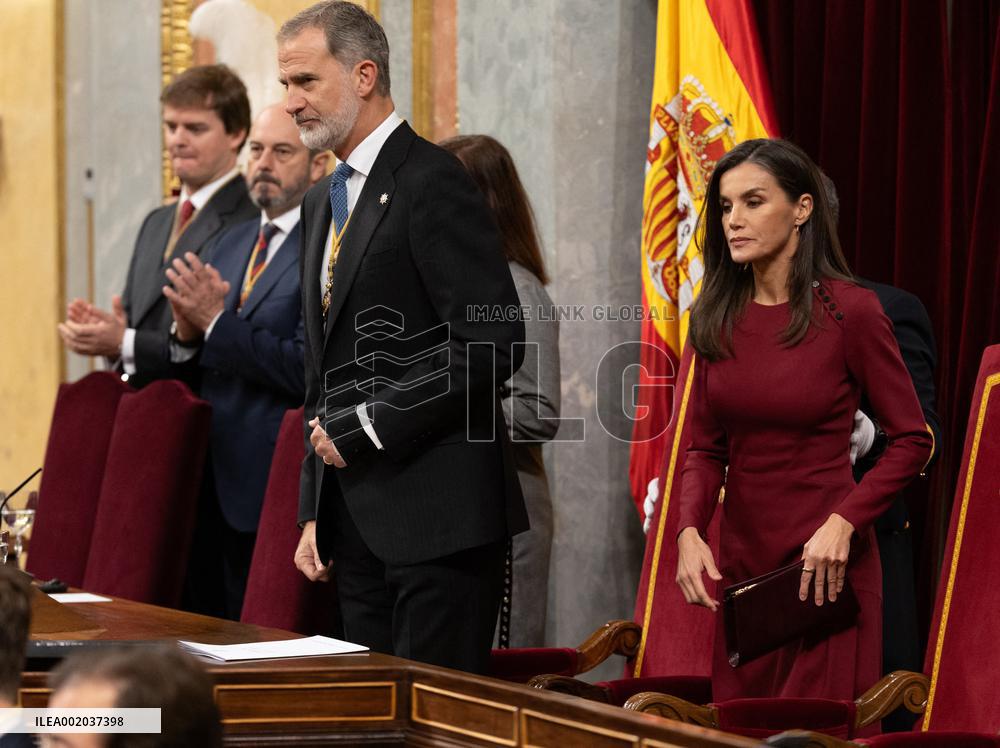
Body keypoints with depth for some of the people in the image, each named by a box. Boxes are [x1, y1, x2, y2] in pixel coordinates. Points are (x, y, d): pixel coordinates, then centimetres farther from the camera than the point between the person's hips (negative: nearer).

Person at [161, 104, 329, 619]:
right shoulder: (232, 243, 17)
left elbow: (310, 369, -20)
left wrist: (217, 323, -17)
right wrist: (187, 334, -3)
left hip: (274, 489, -8)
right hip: (214, 486, 8)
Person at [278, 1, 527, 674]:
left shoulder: (432, 182, -10)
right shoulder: (324, 202, 18)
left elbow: (493, 344, -18)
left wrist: (367, 427, -14)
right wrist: (316, 512, 17)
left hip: (437, 512, -8)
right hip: (359, 520, 8)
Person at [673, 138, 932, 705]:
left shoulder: (850, 312, -10)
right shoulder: (719, 318, 6)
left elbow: (912, 441, -6)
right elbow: (706, 449, 10)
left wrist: (842, 523, -18)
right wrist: (690, 531, -8)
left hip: (823, 564, -5)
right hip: (741, 562, 5)